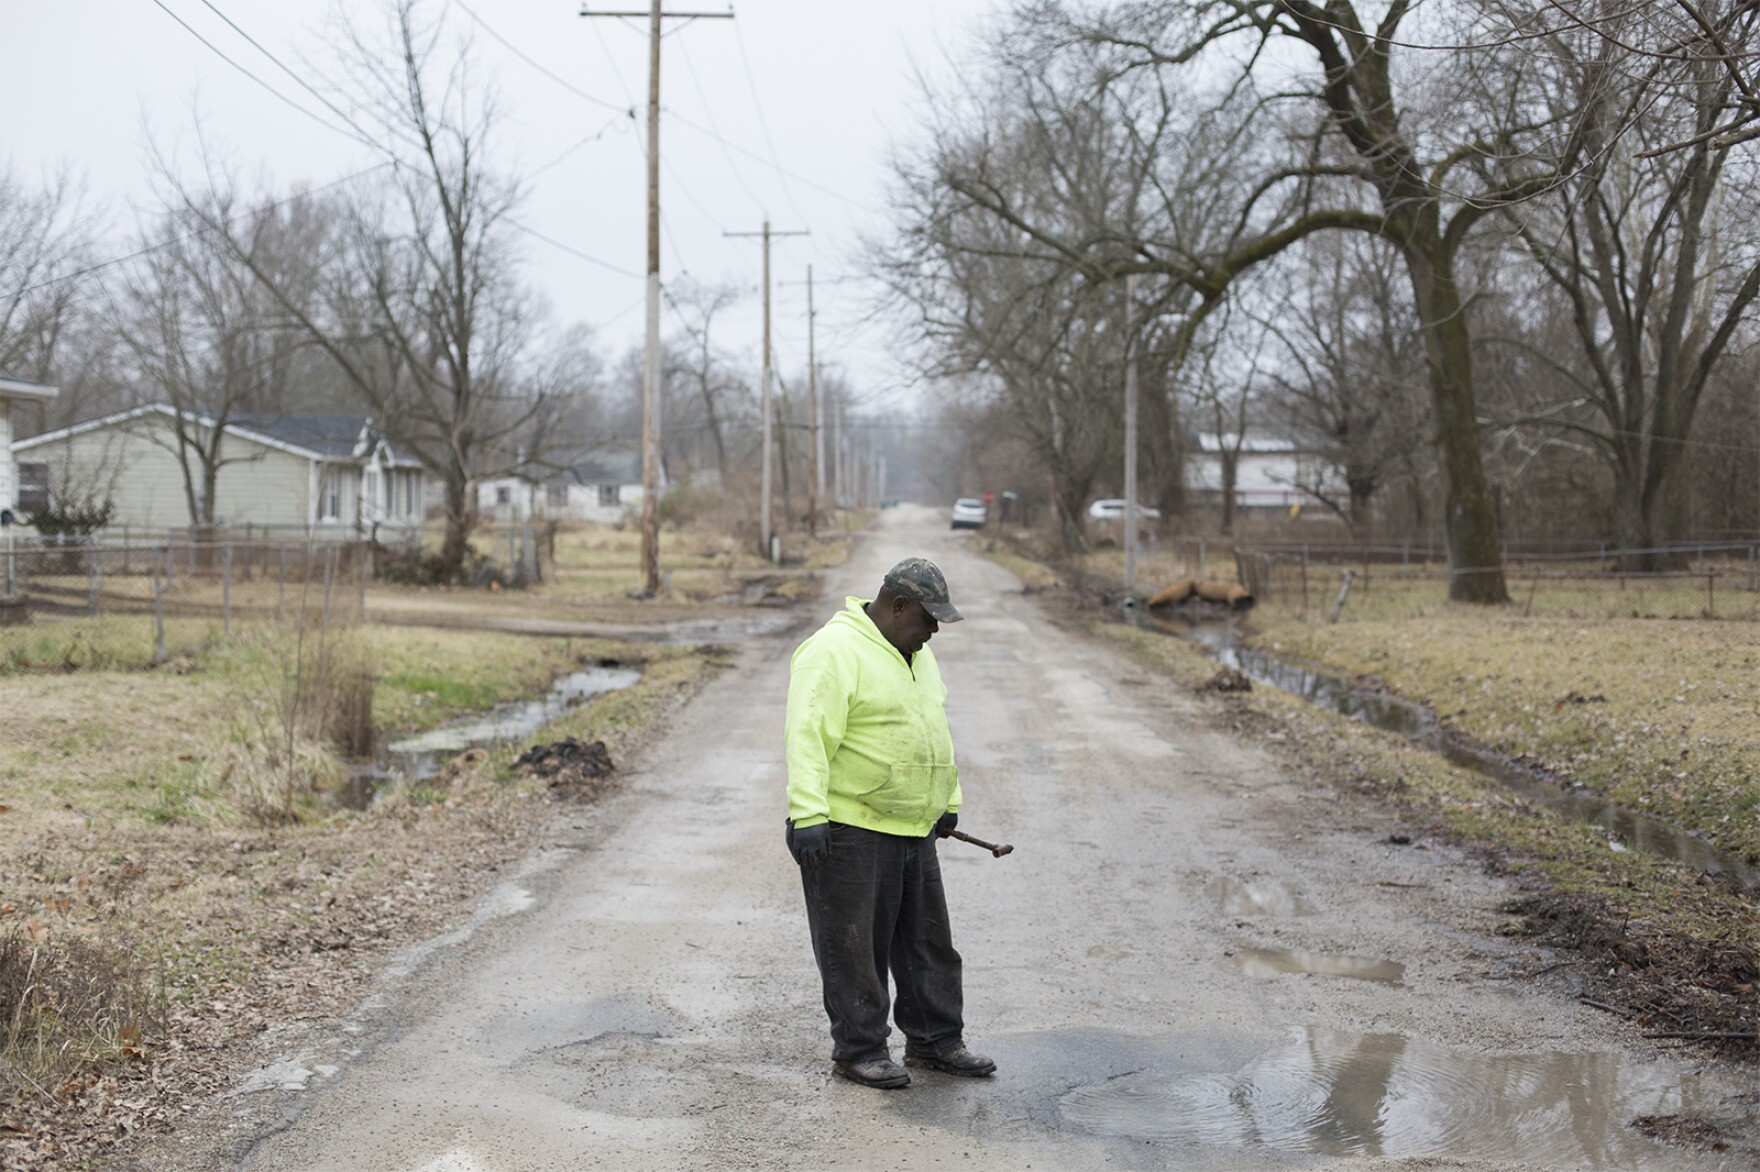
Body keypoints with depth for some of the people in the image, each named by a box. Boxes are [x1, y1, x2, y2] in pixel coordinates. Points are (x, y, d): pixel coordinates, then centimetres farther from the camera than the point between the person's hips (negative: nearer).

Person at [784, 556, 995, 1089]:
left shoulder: (915, 654, 14)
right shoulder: (835, 652, -16)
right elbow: (808, 736, -24)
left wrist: (947, 801, 25)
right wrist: (807, 815, -30)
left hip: (912, 831, 9)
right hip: (848, 830, -9)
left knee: (928, 940, 15)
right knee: (854, 947, 1)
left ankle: (936, 1041, 26)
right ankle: (858, 1050, 12)